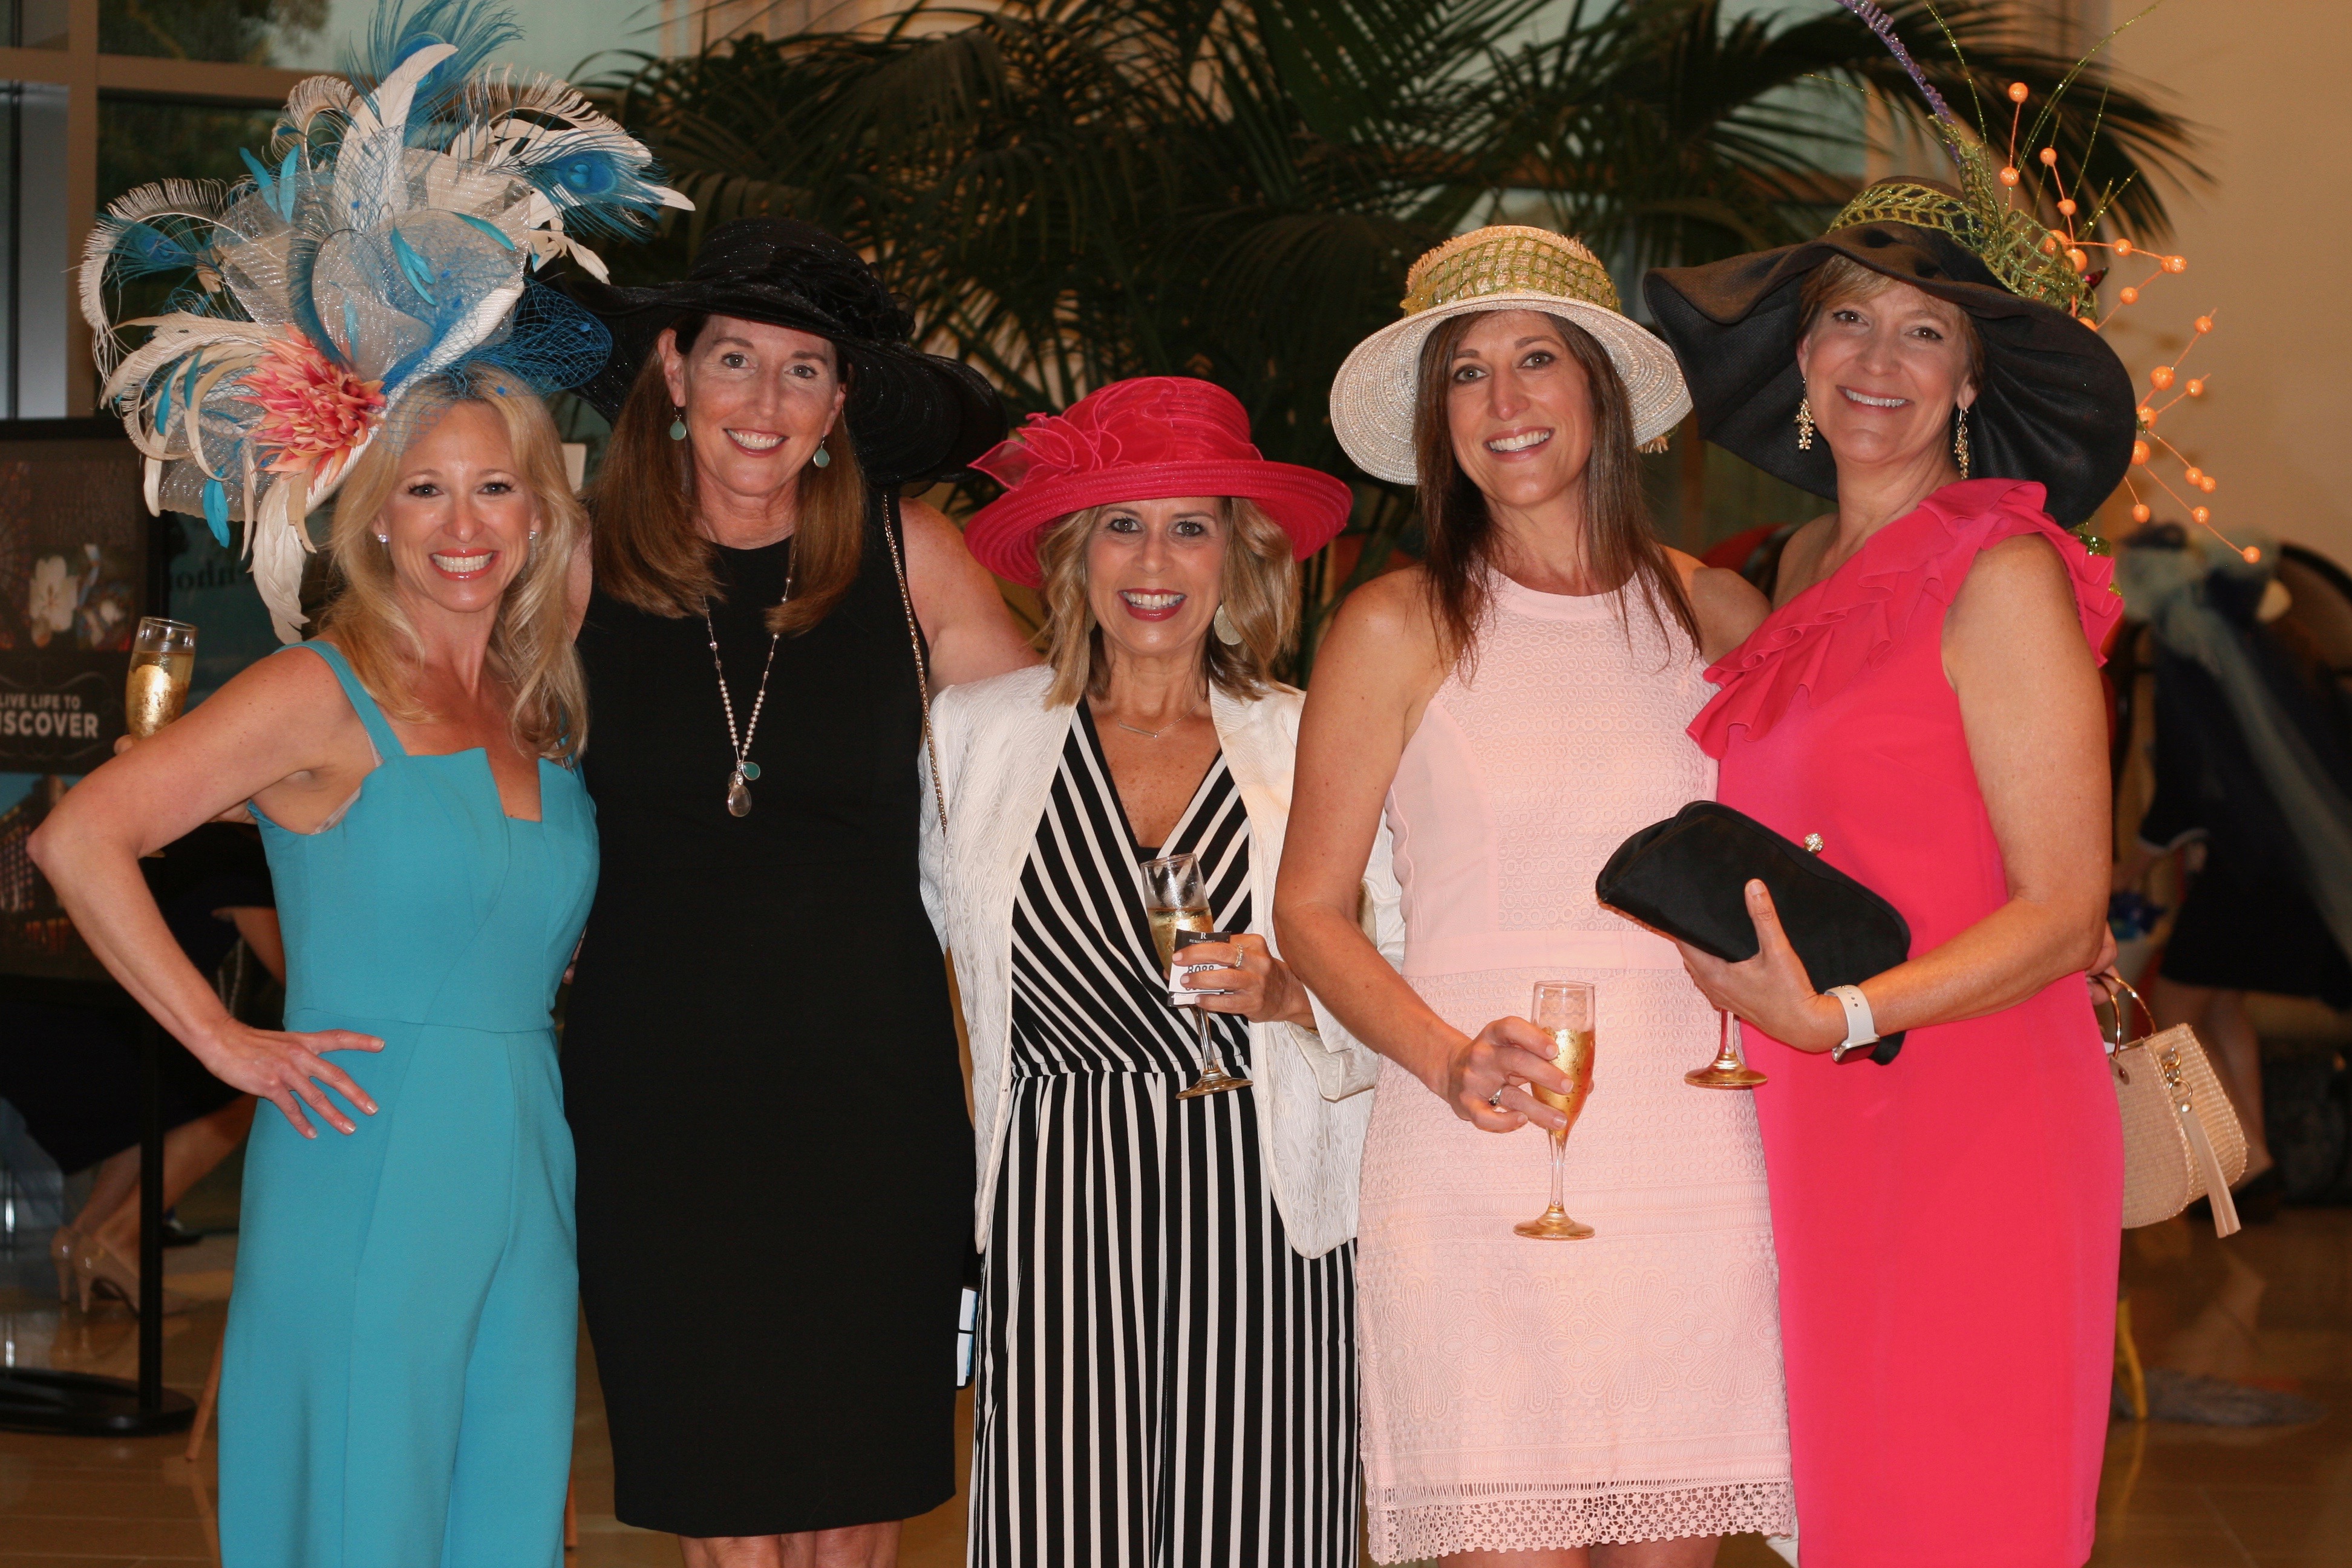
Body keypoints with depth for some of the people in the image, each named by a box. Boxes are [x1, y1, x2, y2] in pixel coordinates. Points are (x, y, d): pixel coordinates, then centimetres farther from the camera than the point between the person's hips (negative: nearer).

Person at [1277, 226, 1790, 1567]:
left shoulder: (1713, 612, 10)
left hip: (1691, 1154, 3)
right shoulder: (1400, 628, 3)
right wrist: (1447, 1058, -12)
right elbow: (1312, 908, 4)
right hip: (1479, 1167, -2)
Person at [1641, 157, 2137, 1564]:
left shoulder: (2003, 575, -9)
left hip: (1974, 1121, -7)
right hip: (1817, 1131, 7)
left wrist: (1842, 1017, -22)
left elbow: (2065, 914, -12)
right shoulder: (1808, 570, 13)